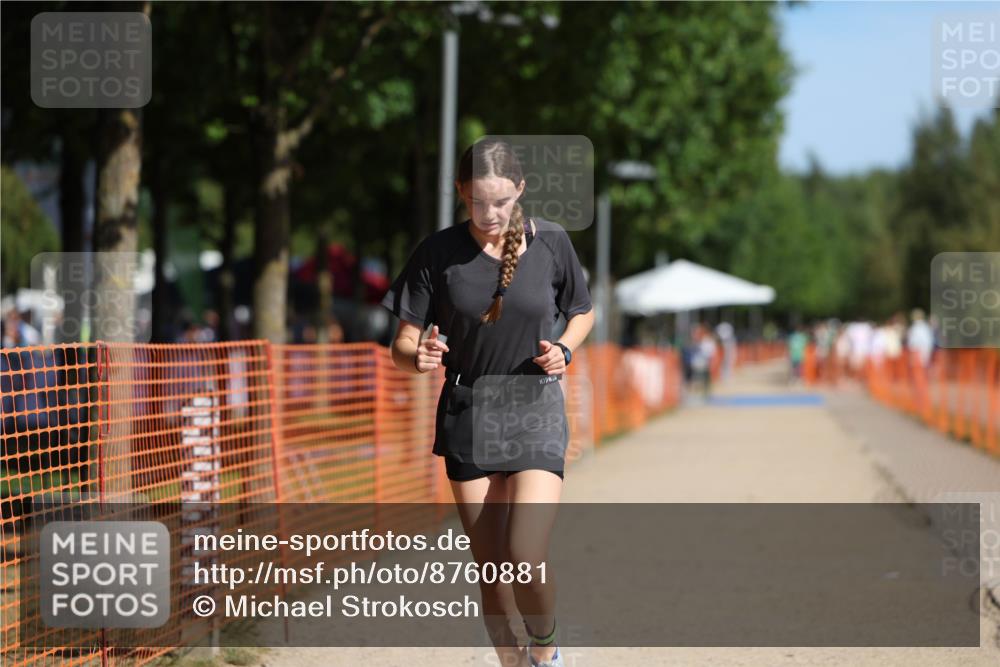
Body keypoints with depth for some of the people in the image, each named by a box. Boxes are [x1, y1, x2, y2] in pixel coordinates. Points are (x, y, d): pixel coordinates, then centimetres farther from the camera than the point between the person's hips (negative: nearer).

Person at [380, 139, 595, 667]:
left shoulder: (550, 242, -4)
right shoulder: (439, 252, -6)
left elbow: (583, 313, 13)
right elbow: (401, 347, -5)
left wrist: (564, 350, -8)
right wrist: (419, 358, -29)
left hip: (535, 411, -1)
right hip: (466, 416, 1)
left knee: (526, 558, -16)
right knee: (490, 566, 5)